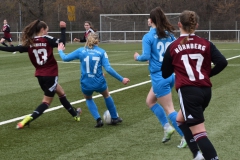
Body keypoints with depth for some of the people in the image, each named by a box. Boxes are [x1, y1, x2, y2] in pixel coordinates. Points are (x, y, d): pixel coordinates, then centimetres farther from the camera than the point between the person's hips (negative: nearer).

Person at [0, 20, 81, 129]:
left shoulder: (30, 42, 2)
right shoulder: (46, 39, -11)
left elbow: (15, 49, -2)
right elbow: (61, 43, -22)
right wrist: (63, 29, -14)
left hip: (40, 75, 7)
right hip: (50, 74, -7)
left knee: (61, 93, 24)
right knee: (47, 101, 1)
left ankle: (74, 114, 38)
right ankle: (28, 119, -15)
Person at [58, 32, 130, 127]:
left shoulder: (81, 51, 0)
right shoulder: (101, 52, -3)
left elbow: (65, 58, 8)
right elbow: (108, 69, -11)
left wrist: (60, 50, 29)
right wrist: (121, 79, -6)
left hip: (86, 84, 0)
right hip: (99, 83, 0)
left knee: (88, 99, 32)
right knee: (107, 96, 32)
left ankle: (98, 119, 15)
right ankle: (114, 118, 41)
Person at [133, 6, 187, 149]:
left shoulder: (148, 37, -11)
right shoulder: (170, 35, 5)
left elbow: (145, 56, -17)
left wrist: (137, 57, 4)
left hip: (159, 77, -7)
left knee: (169, 109, 1)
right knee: (150, 101, 24)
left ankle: (186, 137, 2)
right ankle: (167, 127, 17)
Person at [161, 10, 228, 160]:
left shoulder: (173, 47, -1)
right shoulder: (206, 44, 4)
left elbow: (165, 74, 7)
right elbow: (222, 62, -8)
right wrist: (208, 73, 10)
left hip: (188, 92, -5)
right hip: (206, 91, 5)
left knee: (199, 133, -6)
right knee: (181, 120, 28)